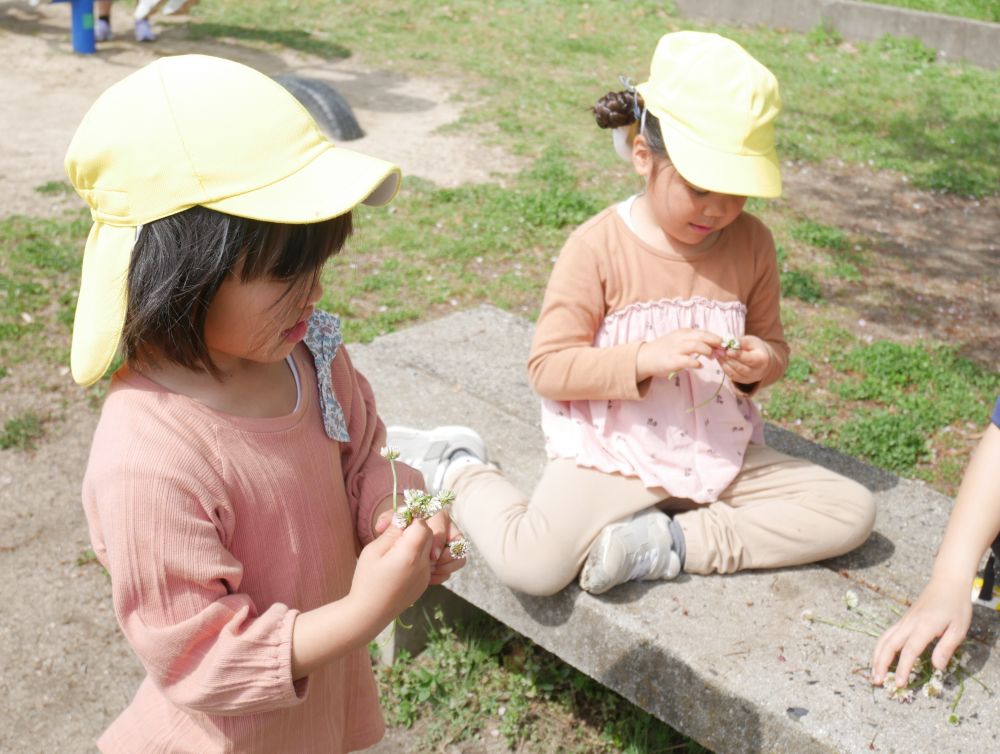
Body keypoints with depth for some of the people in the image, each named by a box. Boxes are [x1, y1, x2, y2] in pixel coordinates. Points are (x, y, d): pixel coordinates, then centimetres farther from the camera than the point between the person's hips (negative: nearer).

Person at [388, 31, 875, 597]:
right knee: (533, 564, -27)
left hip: (721, 451, 5)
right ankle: (454, 470, 5)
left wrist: (761, 361, -12)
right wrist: (644, 358, -26)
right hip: (615, 455, -5)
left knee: (852, 511, -10)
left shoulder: (751, 242, -1)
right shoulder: (598, 247, -13)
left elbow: (773, 342, 12)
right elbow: (548, 367, -14)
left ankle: (670, 545, -12)